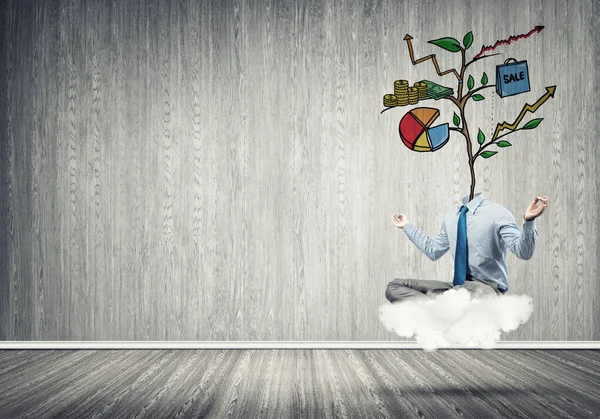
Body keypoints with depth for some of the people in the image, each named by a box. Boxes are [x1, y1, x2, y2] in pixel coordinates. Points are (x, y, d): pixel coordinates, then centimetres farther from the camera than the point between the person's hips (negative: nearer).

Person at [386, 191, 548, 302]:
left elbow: (523, 252, -20)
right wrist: (408, 227, 28)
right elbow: (433, 250, 26)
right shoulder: (452, 215, 11)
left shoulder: (496, 213, -9)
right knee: (395, 286, -6)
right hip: (457, 287, 7)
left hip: (487, 287, -7)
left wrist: (529, 220, -37)